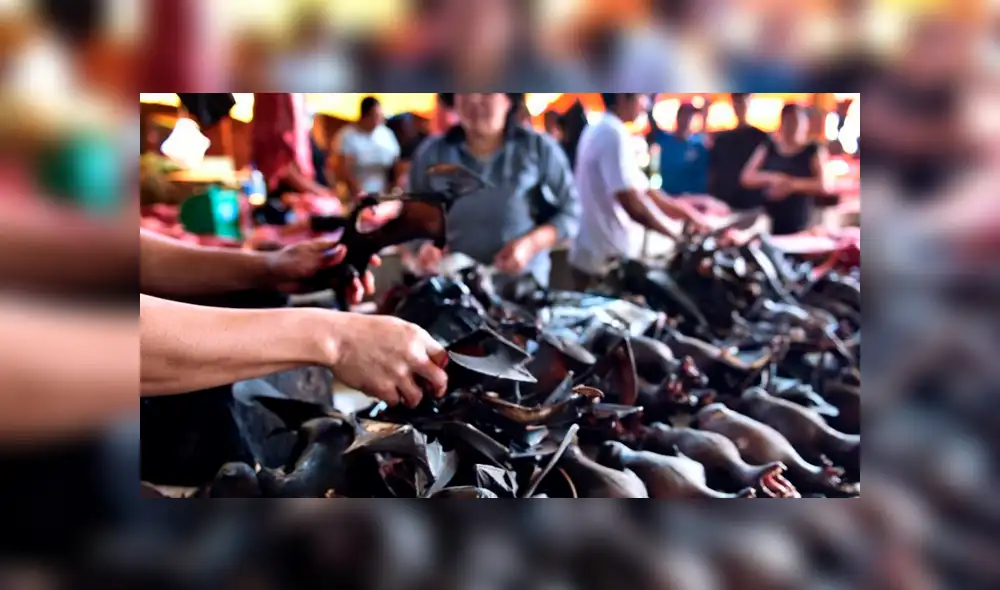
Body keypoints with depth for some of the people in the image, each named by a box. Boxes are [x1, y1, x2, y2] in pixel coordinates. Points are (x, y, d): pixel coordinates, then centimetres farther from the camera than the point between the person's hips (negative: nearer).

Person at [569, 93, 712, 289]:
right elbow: (633, 205, -24)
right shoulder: (614, 134, -19)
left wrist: (683, 210, 11)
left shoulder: (598, 130, 13)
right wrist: (678, 236, -13)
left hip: (593, 255, 10)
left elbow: (640, 190, 14)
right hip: (608, 260, -10)